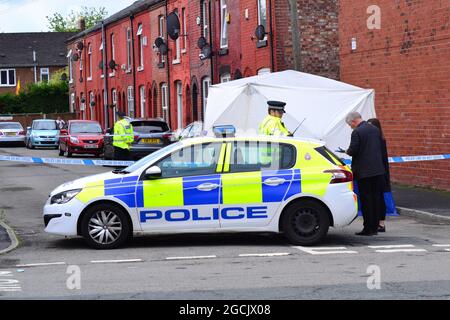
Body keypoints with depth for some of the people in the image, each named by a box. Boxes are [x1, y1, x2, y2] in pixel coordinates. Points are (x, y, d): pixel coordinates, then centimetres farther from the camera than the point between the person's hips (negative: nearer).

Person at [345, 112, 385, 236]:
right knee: (376, 198, 10)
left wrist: (348, 151, 4)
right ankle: (375, 227, 16)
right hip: (378, 170, 7)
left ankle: (368, 228, 1)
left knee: (366, 199, -1)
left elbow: (353, 150, -18)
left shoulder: (357, 132, -13)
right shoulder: (375, 129, 10)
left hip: (364, 171, -7)